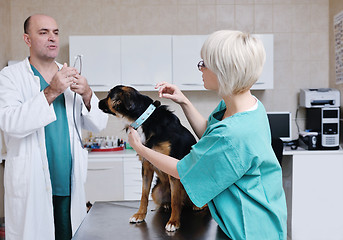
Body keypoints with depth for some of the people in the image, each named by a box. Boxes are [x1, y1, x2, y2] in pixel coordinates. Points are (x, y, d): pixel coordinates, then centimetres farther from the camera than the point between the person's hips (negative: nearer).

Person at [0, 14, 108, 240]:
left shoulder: (70, 77, 10)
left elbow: (99, 124, 6)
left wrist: (87, 95, -12)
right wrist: (51, 92, -24)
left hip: (69, 185, 4)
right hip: (30, 186, -3)